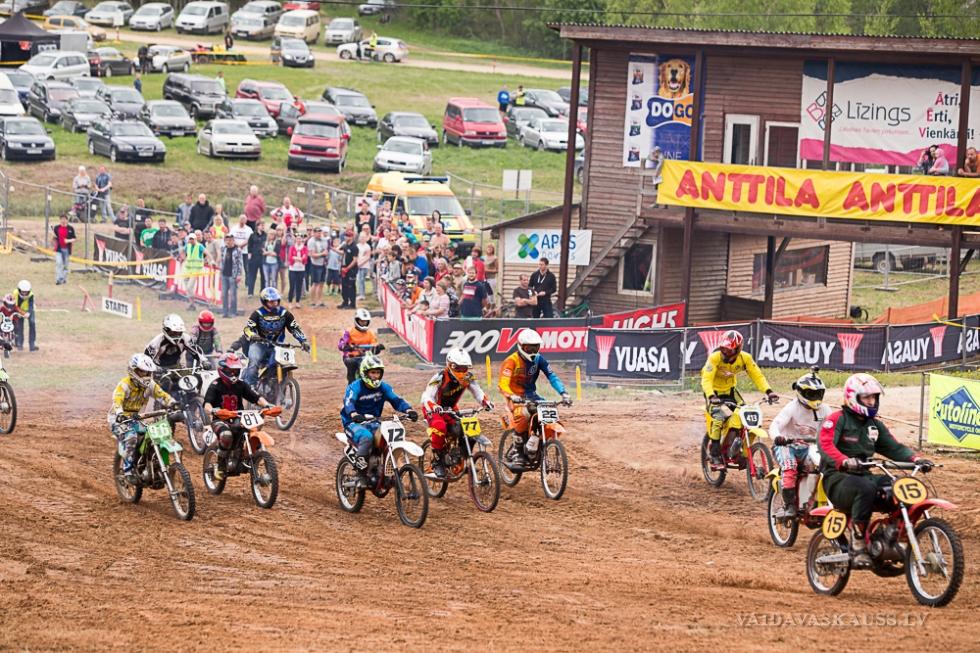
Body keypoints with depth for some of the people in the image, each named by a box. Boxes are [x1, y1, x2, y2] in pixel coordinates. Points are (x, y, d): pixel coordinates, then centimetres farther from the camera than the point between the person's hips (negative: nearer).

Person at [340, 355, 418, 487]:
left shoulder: (383, 387, 7)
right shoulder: (355, 387, -10)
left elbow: (396, 400, -4)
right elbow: (348, 402, -28)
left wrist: (408, 410, -25)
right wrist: (354, 414, -51)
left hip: (373, 423, 5)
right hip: (354, 423, -5)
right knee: (366, 437, -36)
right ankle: (361, 475, -29)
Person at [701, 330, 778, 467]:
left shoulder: (745, 358, -17)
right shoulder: (715, 358, -28)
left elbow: (757, 376, -14)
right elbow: (706, 380, -34)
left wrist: (768, 391, -29)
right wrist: (711, 397, -51)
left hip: (730, 391, 4)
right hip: (714, 392, -4)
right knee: (719, 418, -26)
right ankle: (714, 454, -15)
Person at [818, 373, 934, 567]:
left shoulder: (875, 425, 20)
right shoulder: (837, 419, -3)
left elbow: (894, 447, 13)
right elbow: (825, 445, -20)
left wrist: (916, 459, -7)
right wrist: (845, 461, -38)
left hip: (864, 476, 7)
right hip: (838, 478, -7)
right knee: (866, 488, -39)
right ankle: (857, 545, -35)